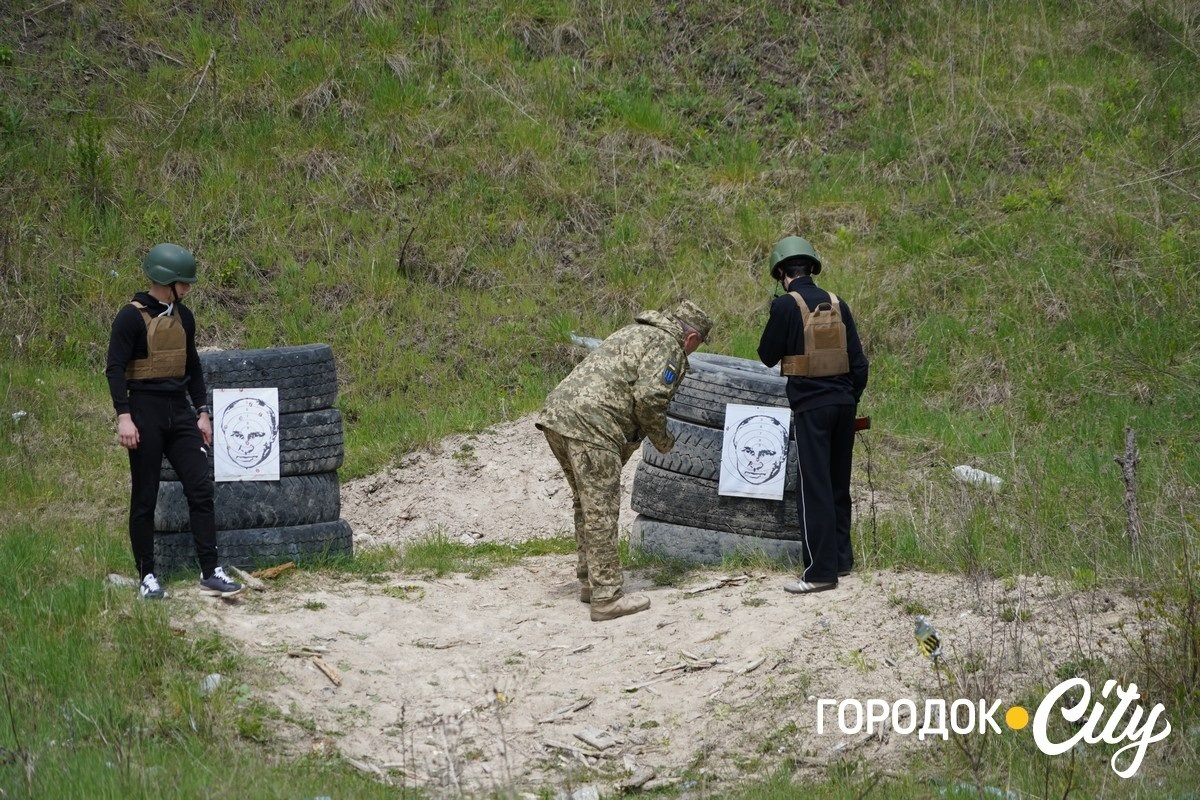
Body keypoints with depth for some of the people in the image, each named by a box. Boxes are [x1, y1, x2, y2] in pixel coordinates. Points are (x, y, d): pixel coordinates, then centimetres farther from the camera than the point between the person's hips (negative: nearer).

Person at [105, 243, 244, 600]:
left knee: (201, 489, -2)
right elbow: (115, 369, -14)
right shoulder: (132, 317, -10)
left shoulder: (183, 316, 10)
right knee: (144, 499, 2)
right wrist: (123, 416, -22)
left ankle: (210, 573, -1)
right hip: (146, 412, -6)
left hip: (179, 411, 6)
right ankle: (147, 577, 10)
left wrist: (202, 412, 17)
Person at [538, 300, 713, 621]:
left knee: (588, 503, 22)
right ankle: (606, 596, -4)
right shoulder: (668, 346, -1)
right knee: (601, 509, -5)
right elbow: (648, 398, -12)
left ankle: (589, 580, 31)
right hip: (589, 424, -9)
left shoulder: (635, 333, 29)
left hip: (557, 410, 9)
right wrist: (663, 439, 3)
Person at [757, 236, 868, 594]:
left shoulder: (787, 305, -10)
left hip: (811, 406, -6)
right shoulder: (837, 304, 7)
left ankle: (821, 571, -7)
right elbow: (859, 360, 8)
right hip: (844, 403, 6)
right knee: (839, 484, 16)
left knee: (814, 488, -5)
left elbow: (768, 356, -1)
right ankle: (841, 559, 23)